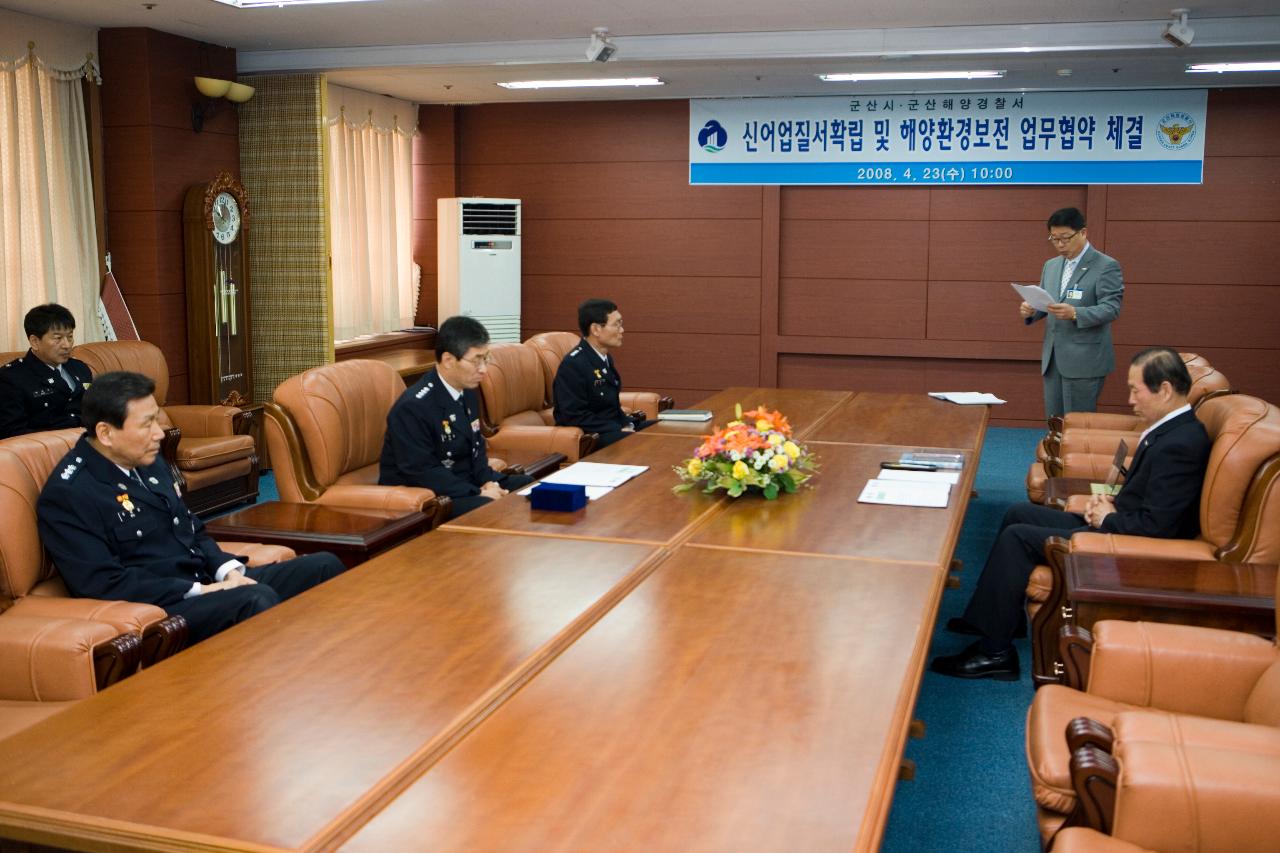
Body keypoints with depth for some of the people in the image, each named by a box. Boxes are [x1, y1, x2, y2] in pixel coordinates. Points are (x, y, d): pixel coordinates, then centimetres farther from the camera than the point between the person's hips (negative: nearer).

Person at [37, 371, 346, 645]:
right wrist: (201, 591, -21)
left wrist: (229, 572, -1)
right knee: (258, 601, -35)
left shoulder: (149, 462, 12)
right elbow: (105, 583, -20)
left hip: (209, 582, 9)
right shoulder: (67, 494, -13)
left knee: (324, 567, -4)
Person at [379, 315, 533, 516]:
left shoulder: (468, 391, 7)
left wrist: (487, 481, -5)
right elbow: (424, 473, -25)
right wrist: (479, 494, -26)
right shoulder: (413, 407, -22)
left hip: (468, 481, 9)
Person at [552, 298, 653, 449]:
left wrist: (627, 423, 1)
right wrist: (619, 430, -22)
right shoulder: (573, 364, -18)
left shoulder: (605, 358, 12)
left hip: (614, 427, 10)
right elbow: (575, 417, -23)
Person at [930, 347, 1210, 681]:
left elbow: (1157, 525, -28)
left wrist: (1107, 518, -12)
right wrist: (1111, 501, 1)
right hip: (1116, 526, 11)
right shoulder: (1174, 428, 6)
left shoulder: (1179, 445, -24)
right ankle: (997, 615, 18)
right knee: (1018, 514, 12)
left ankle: (994, 651, -7)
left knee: (1018, 537, -14)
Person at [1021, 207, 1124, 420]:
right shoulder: (1051, 265, 14)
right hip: (1052, 358, 7)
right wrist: (1031, 311, -5)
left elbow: (1111, 308, -15)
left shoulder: (1107, 266, -7)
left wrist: (1075, 313, -31)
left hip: (1085, 360, -6)